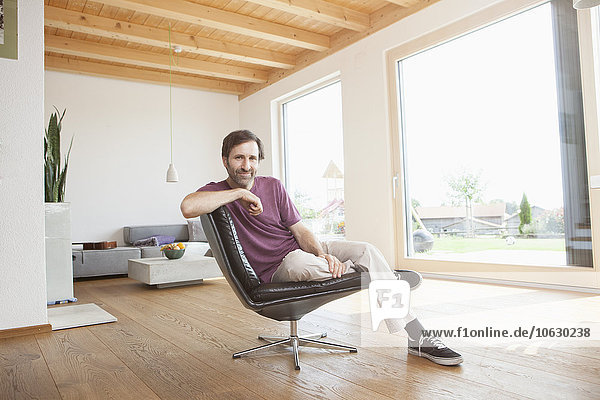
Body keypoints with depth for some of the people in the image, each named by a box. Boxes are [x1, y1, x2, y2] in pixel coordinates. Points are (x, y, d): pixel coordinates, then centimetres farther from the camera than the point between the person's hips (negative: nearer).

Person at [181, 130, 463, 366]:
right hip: (275, 269, -4)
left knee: (366, 250, -16)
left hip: (304, 248, 5)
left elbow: (300, 230, 2)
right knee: (305, 265, -39)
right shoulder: (217, 192, -3)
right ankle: (390, 280, -16)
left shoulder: (272, 186, 8)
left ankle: (417, 338, -15)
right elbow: (188, 207, -28)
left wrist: (321, 253, -18)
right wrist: (240, 193, -22)